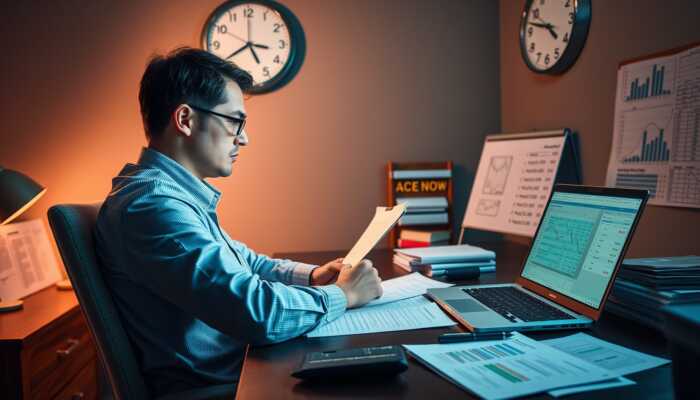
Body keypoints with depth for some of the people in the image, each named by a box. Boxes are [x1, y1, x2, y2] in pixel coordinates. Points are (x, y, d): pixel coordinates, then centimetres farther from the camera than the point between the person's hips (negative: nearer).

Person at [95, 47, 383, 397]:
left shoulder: (169, 190, 10)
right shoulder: (153, 204, -24)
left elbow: (241, 261, 20)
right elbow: (259, 313, -30)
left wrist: (309, 275, 4)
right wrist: (342, 295, -14)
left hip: (240, 359, 9)